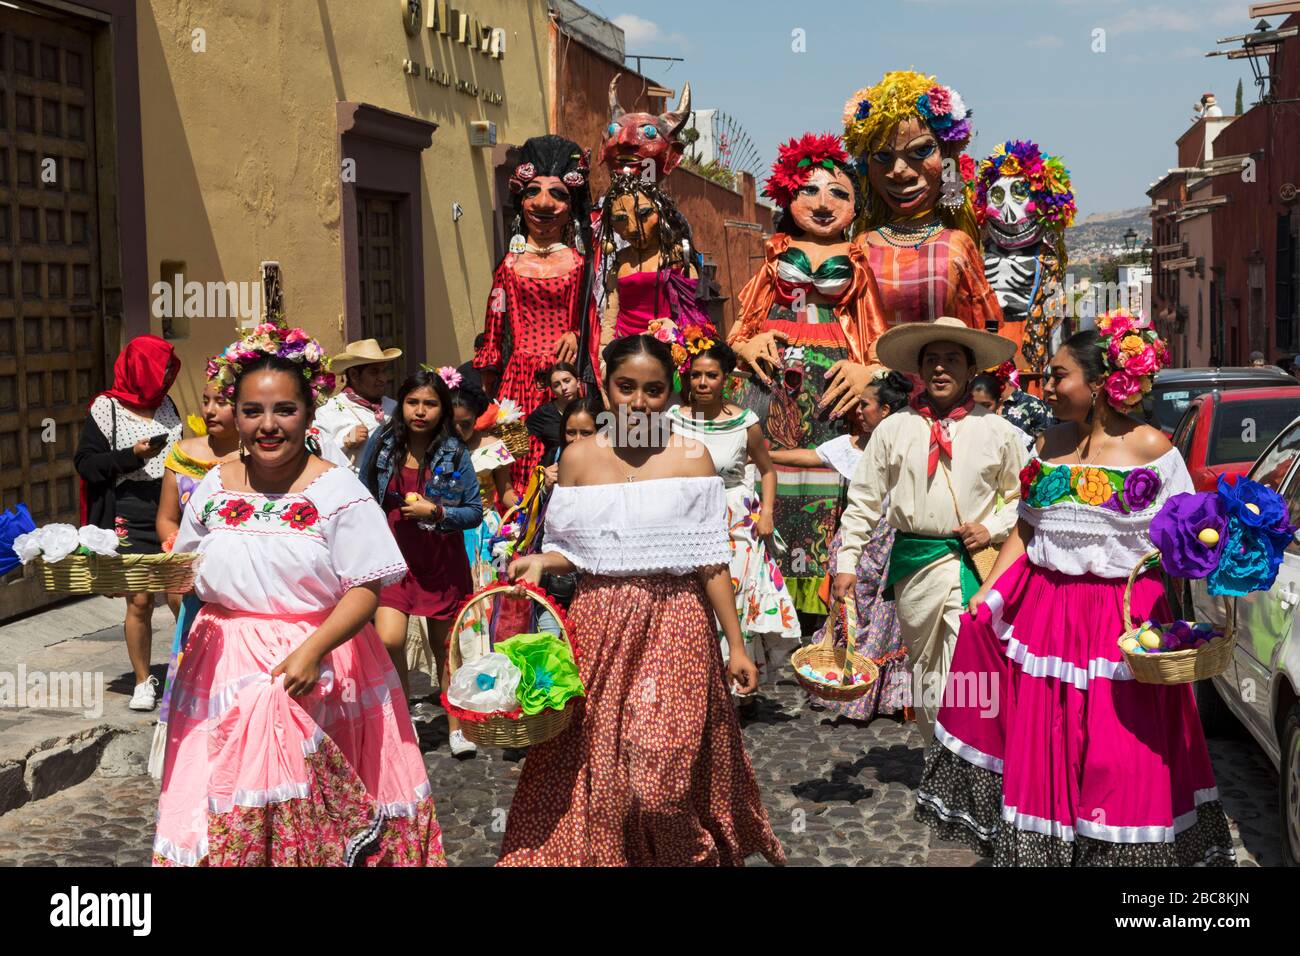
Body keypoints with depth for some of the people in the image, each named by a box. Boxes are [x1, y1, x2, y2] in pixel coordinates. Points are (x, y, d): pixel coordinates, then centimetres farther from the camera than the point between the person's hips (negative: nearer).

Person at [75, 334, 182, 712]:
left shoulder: (166, 404, 13)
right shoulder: (106, 408, -2)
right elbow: (85, 462, -4)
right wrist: (132, 455, -15)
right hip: (132, 518, -4)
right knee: (139, 600, -1)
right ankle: (143, 681, 14)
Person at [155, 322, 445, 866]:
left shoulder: (337, 491, -5)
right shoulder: (214, 487, 9)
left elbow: (365, 591, -9)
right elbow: (185, 577, 17)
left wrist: (313, 649, -22)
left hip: (314, 665, -4)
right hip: (224, 663, 4)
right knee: (215, 809, -2)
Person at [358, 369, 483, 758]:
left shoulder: (455, 454, -7)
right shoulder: (381, 445, -3)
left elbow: (475, 511, -4)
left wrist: (436, 512, -19)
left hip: (442, 563, 0)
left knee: (446, 644, 11)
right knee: (388, 640, -17)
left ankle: (456, 726, 29)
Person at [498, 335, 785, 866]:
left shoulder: (691, 457, 0)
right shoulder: (578, 457, 4)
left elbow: (710, 561, 0)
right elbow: (572, 549, 10)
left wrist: (736, 645, -1)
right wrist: (540, 561, -12)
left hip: (675, 625, -2)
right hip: (599, 624, 2)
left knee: (663, 770, -6)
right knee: (593, 763, 5)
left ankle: (684, 851, 20)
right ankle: (595, 851, 27)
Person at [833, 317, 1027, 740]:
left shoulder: (998, 431, 2)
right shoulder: (893, 429, 4)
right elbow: (862, 501, 6)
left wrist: (994, 529, -5)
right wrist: (846, 562, 2)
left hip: (974, 563, -2)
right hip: (913, 563, 2)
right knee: (923, 671, 14)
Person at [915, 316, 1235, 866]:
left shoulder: (1149, 448, -6)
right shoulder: (1050, 445, 7)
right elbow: (1024, 532, 8)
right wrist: (984, 597, -1)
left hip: (1122, 619, -4)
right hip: (1042, 613, 4)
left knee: (1122, 765, 1)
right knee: (1040, 753, 10)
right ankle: (1034, 847, 25)